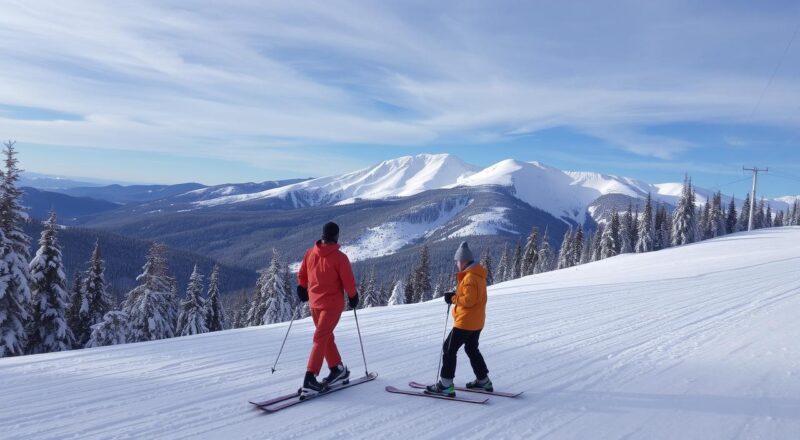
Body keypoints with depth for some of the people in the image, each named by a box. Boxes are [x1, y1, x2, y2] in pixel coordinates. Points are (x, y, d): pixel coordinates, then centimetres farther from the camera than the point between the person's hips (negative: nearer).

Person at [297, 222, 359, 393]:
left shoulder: (310, 253, -3)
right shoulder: (339, 257, -16)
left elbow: (301, 275, 9)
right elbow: (348, 282, -10)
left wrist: (302, 289, 26)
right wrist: (353, 297, 7)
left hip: (314, 303, 4)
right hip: (332, 304, -4)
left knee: (324, 337, 17)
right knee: (322, 338, -4)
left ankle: (338, 369, 26)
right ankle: (310, 379, -9)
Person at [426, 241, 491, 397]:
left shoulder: (469, 277, -21)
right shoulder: (477, 274, 10)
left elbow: (469, 300, -26)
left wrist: (453, 298, -13)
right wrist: (456, 294, 5)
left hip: (465, 322, -10)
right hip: (476, 322, 10)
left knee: (449, 349, -3)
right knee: (472, 349, 23)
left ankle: (445, 385, -3)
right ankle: (483, 381, 29)